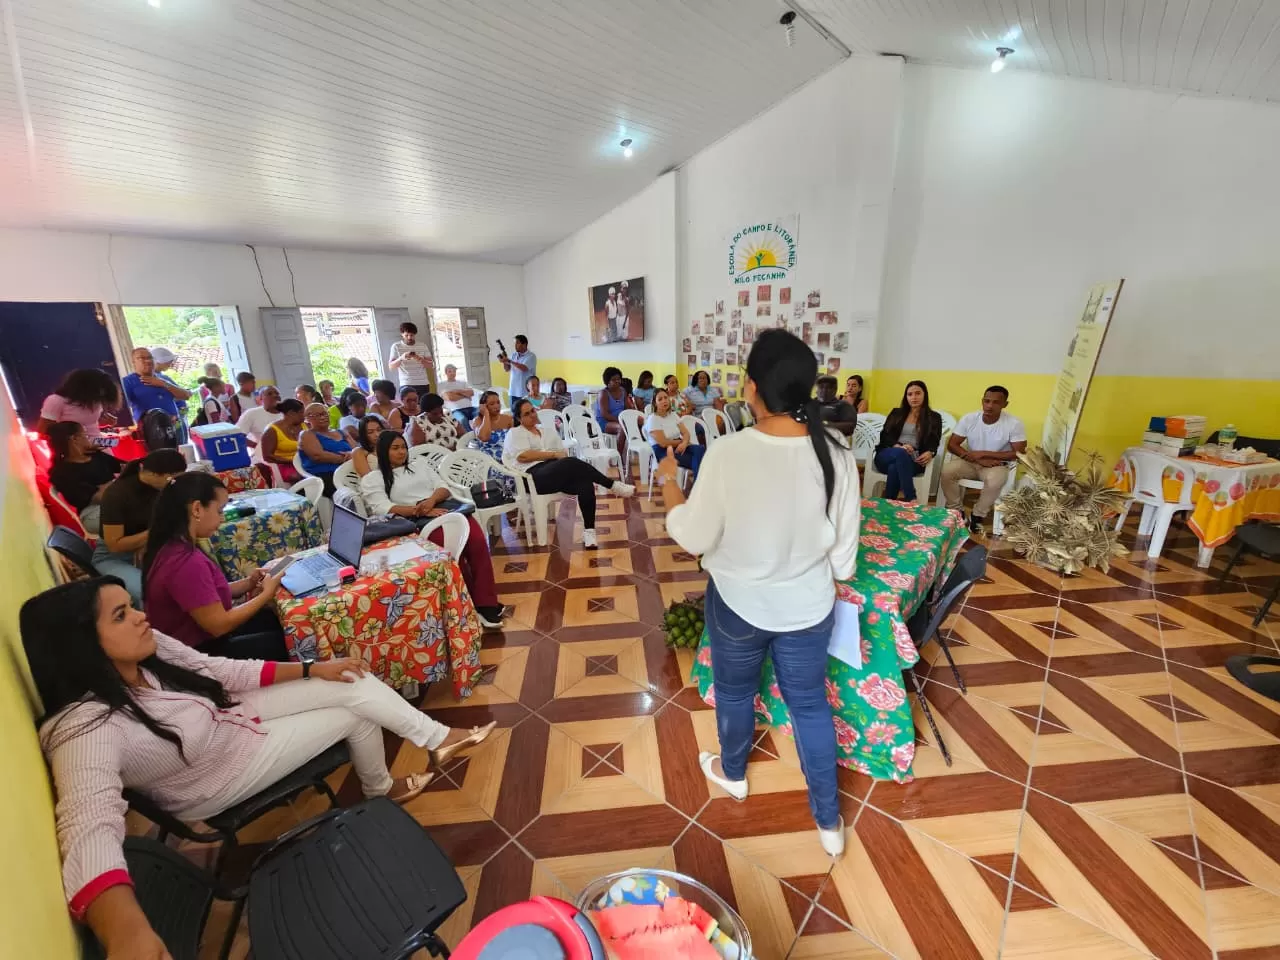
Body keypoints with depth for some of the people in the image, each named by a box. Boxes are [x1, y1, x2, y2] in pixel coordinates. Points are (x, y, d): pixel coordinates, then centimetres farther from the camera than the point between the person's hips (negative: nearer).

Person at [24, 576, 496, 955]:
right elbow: (90, 829, -49)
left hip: (230, 715, 6)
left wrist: (311, 668, -5)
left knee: (353, 685, -9)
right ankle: (380, 789, 27)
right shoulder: (86, 727, -37)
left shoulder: (147, 652, -16)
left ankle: (439, 738, 8)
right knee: (356, 716, -6)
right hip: (227, 768, -6)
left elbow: (222, 671, -4)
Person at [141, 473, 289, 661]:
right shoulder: (187, 563, -31)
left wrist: (247, 584, -3)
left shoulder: (172, 546, -1)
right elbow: (219, 625, -25)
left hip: (199, 638, 9)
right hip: (198, 653, -9)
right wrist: (266, 594, -15)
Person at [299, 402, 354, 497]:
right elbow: (318, 455, -9)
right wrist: (344, 459, -10)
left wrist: (351, 454, -7)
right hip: (323, 476, -5)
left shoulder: (341, 433, 26)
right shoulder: (307, 435, 10)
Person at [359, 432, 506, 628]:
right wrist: (418, 510, -18)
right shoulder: (372, 479, 13)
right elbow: (382, 509, -4)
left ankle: (486, 605, -24)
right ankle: (475, 603, -16)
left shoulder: (419, 463, 26)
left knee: (478, 542, -26)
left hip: (444, 508, 4)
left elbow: (444, 488, 17)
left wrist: (432, 500, -7)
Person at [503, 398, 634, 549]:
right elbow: (522, 456, -8)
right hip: (534, 477, -5)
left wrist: (561, 456, -5)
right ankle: (613, 485, -23)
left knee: (585, 483, -29)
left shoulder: (548, 431, 27)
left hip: (559, 473, 5)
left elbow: (564, 454, 19)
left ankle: (589, 531, -29)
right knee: (571, 463, -34)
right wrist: (554, 454, -8)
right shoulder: (515, 433, 11)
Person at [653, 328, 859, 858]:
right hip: (809, 607, 3)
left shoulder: (727, 453, -26)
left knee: (734, 693, 25)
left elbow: (694, 538, -15)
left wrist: (668, 482, -1)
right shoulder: (836, 455, -14)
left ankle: (733, 774, 53)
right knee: (811, 704, 23)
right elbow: (843, 553, -4)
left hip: (738, 603, -2)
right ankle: (829, 820, 41)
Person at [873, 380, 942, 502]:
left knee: (894, 468, -38)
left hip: (913, 461, -1)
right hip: (887, 456, 1)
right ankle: (911, 500, -44)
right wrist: (897, 446, -15)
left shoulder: (934, 418, 15)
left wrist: (929, 453, -21)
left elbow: (934, 442, 5)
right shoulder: (896, 413, 18)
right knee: (900, 453, -38)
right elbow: (884, 436, 7)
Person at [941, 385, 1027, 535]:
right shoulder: (969, 418, -9)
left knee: (995, 480, -36)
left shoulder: (1014, 424, -14)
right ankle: (955, 511, -8)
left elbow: (1019, 453, -15)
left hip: (997, 464, -2)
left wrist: (983, 454, -21)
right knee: (947, 470, -27)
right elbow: (952, 445, -9)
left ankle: (977, 516, -11)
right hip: (970, 462, 2)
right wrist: (978, 460, -21)